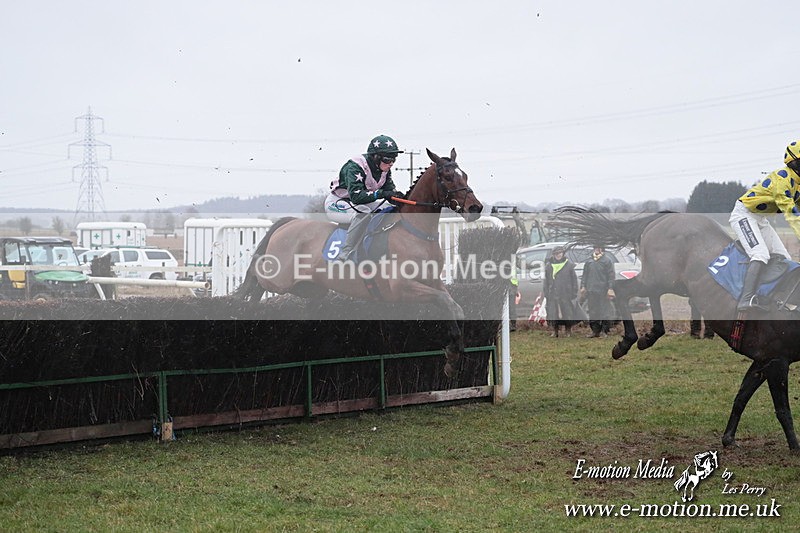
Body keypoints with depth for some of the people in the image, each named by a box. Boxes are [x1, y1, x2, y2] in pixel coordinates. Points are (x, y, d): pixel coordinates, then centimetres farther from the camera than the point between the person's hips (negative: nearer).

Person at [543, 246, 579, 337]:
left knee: (567, 313, -2)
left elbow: (574, 280, 3)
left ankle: (568, 331, 9)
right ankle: (555, 331, 11)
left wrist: (574, 294, -2)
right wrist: (545, 293, 5)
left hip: (566, 294, -2)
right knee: (553, 314, 1)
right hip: (553, 295, 2)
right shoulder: (549, 266, 9)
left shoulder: (569, 265, 3)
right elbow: (546, 281, 11)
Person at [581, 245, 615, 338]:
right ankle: (595, 330, 11)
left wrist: (610, 288, -10)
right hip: (591, 291, 4)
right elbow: (584, 275, 17)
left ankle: (604, 331, 2)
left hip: (603, 291, -4)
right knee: (593, 312, 5)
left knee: (604, 311, -3)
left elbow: (611, 275, -3)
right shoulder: (589, 261, 14)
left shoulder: (607, 260, 2)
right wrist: (583, 286, 7)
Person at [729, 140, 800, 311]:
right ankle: (746, 300, -40)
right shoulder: (783, 178, -25)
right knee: (761, 255, -29)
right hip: (744, 215, -10)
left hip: (761, 219, 10)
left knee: (784, 260, 6)